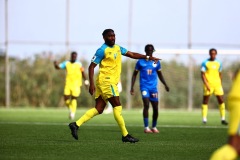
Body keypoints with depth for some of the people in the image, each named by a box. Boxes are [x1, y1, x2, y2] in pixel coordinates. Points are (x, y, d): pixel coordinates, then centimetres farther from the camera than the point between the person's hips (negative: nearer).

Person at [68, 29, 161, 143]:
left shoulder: (117, 48, 15)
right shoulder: (102, 50, -9)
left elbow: (132, 54, 21)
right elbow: (91, 66, -10)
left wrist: (147, 57, 11)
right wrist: (91, 84, -18)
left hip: (112, 82, 9)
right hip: (106, 81, -9)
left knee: (98, 109, 5)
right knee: (117, 106, -8)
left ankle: (76, 124, 5)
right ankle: (125, 135, -4)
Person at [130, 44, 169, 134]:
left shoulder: (156, 62, 8)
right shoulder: (140, 62, 1)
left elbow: (159, 74, 20)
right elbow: (135, 74, 8)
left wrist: (165, 85, 11)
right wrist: (132, 87, 1)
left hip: (153, 87, 3)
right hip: (144, 86, -3)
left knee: (155, 108, 3)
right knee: (146, 105, -20)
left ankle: (154, 127, 22)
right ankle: (146, 127, -17)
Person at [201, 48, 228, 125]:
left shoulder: (219, 63, 10)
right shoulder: (205, 63, -4)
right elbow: (202, 75, -7)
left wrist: (220, 84, 14)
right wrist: (206, 85, -17)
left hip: (217, 84, 4)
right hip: (208, 84, -4)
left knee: (221, 100, -3)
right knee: (205, 100, -1)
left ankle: (223, 119, 2)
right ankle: (204, 118, 4)